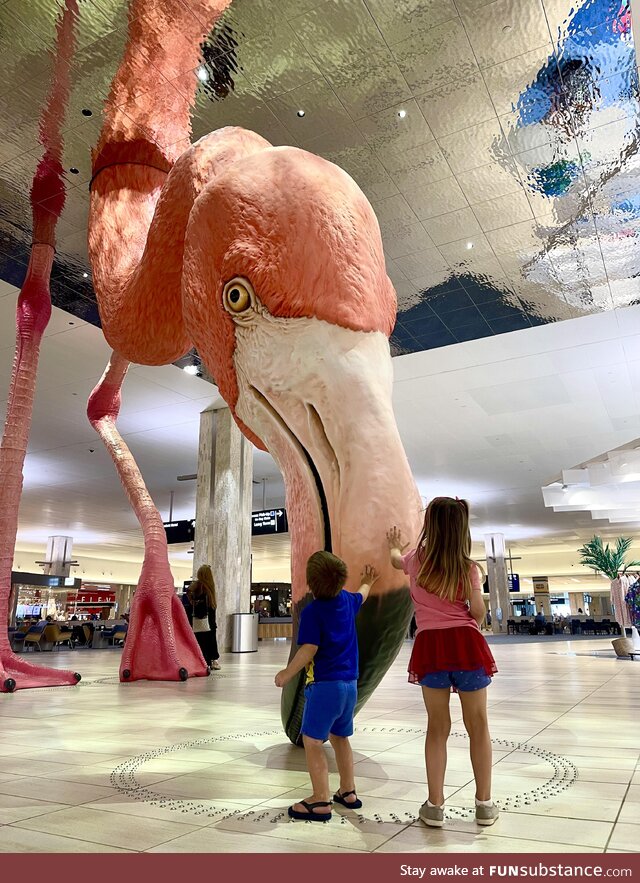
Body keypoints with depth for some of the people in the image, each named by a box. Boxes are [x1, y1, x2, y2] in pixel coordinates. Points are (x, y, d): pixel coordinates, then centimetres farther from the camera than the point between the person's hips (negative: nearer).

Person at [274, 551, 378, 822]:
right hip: (350, 683, 8)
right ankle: (348, 792, 31)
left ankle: (320, 802, 0)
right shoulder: (347, 601, 5)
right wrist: (367, 582, 50)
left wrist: (287, 673, -8)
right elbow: (361, 595, 29)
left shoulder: (312, 611, -15)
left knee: (312, 741, -1)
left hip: (324, 685, -8)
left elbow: (309, 650, -20)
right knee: (339, 737, 21)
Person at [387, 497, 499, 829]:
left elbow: (396, 559, 30)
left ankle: (435, 805, 16)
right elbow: (478, 611, -4)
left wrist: (394, 546, 53)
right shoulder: (469, 567, 1)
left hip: (431, 644, 1)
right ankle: (484, 804, 21)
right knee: (478, 725, 12)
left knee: (437, 726, 11)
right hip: (466, 643, -1)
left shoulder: (416, 560, 7)